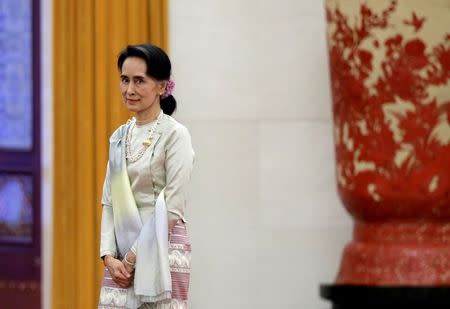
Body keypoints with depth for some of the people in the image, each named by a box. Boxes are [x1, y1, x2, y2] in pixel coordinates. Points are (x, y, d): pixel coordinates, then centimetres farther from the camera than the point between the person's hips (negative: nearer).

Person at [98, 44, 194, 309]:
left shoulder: (175, 135, -7)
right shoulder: (119, 137, 13)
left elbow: (172, 209, -11)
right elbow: (109, 202, 12)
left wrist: (134, 256, -12)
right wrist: (109, 256, -1)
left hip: (162, 252, -6)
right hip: (122, 257, 6)